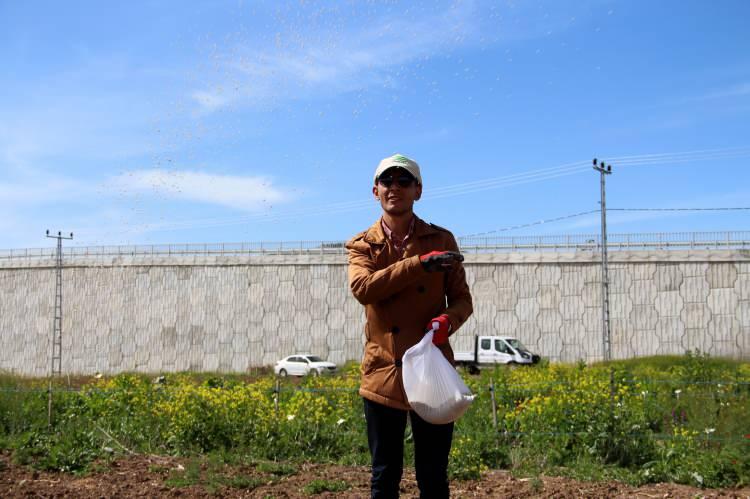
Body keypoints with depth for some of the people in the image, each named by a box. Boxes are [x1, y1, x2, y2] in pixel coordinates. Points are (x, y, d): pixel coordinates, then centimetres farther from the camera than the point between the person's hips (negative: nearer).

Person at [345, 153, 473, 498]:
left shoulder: (442, 240, 7)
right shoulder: (361, 246, 7)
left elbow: (462, 299, 6)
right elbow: (362, 287, -14)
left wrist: (448, 319, -18)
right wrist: (420, 263, -21)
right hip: (382, 373, 0)